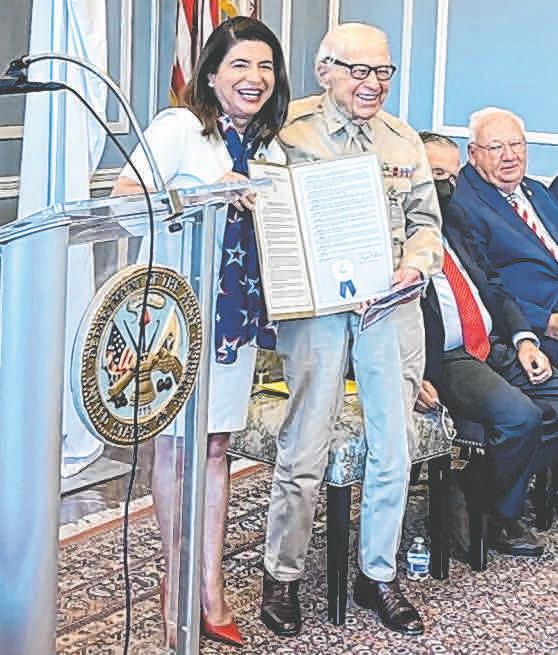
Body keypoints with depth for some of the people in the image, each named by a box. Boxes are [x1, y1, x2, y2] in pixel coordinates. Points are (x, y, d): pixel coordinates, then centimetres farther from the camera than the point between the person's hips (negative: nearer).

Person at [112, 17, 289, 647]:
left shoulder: (268, 146, 13)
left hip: (240, 309, 6)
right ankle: (179, 584, 15)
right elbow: (126, 195, -16)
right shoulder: (181, 127, -7)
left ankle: (210, 587, 18)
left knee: (217, 443, 11)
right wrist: (209, 193, -23)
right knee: (176, 441, 3)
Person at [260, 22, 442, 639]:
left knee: (392, 449, 6)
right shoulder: (290, 131, -1)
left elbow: (425, 219, 16)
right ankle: (281, 576, 14)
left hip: (390, 305, 4)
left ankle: (377, 575, 22)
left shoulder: (404, 141, 14)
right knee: (304, 449, -3)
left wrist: (416, 261, -5)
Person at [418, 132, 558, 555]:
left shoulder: (454, 219, 20)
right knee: (521, 415, -29)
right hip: (445, 362, -9)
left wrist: (523, 338, 6)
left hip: (498, 347, 9)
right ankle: (501, 520, -5)